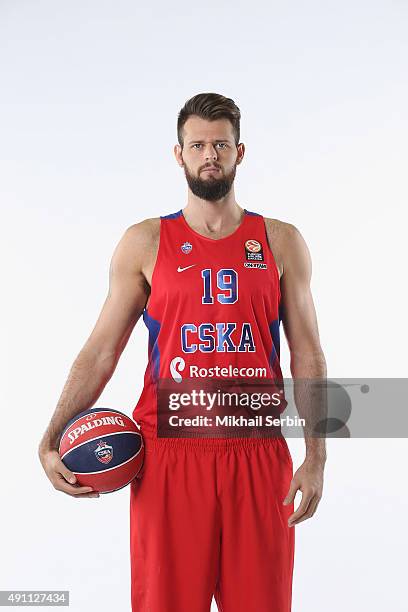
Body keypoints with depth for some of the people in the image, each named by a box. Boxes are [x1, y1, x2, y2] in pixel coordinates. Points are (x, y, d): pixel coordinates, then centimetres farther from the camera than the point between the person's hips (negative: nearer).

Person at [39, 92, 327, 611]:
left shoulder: (281, 242, 7)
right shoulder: (145, 243, 4)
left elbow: (307, 354, 7)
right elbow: (99, 352, 3)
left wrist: (316, 456, -1)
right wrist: (50, 442, -7)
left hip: (258, 457, 1)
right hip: (168, 457, -1)